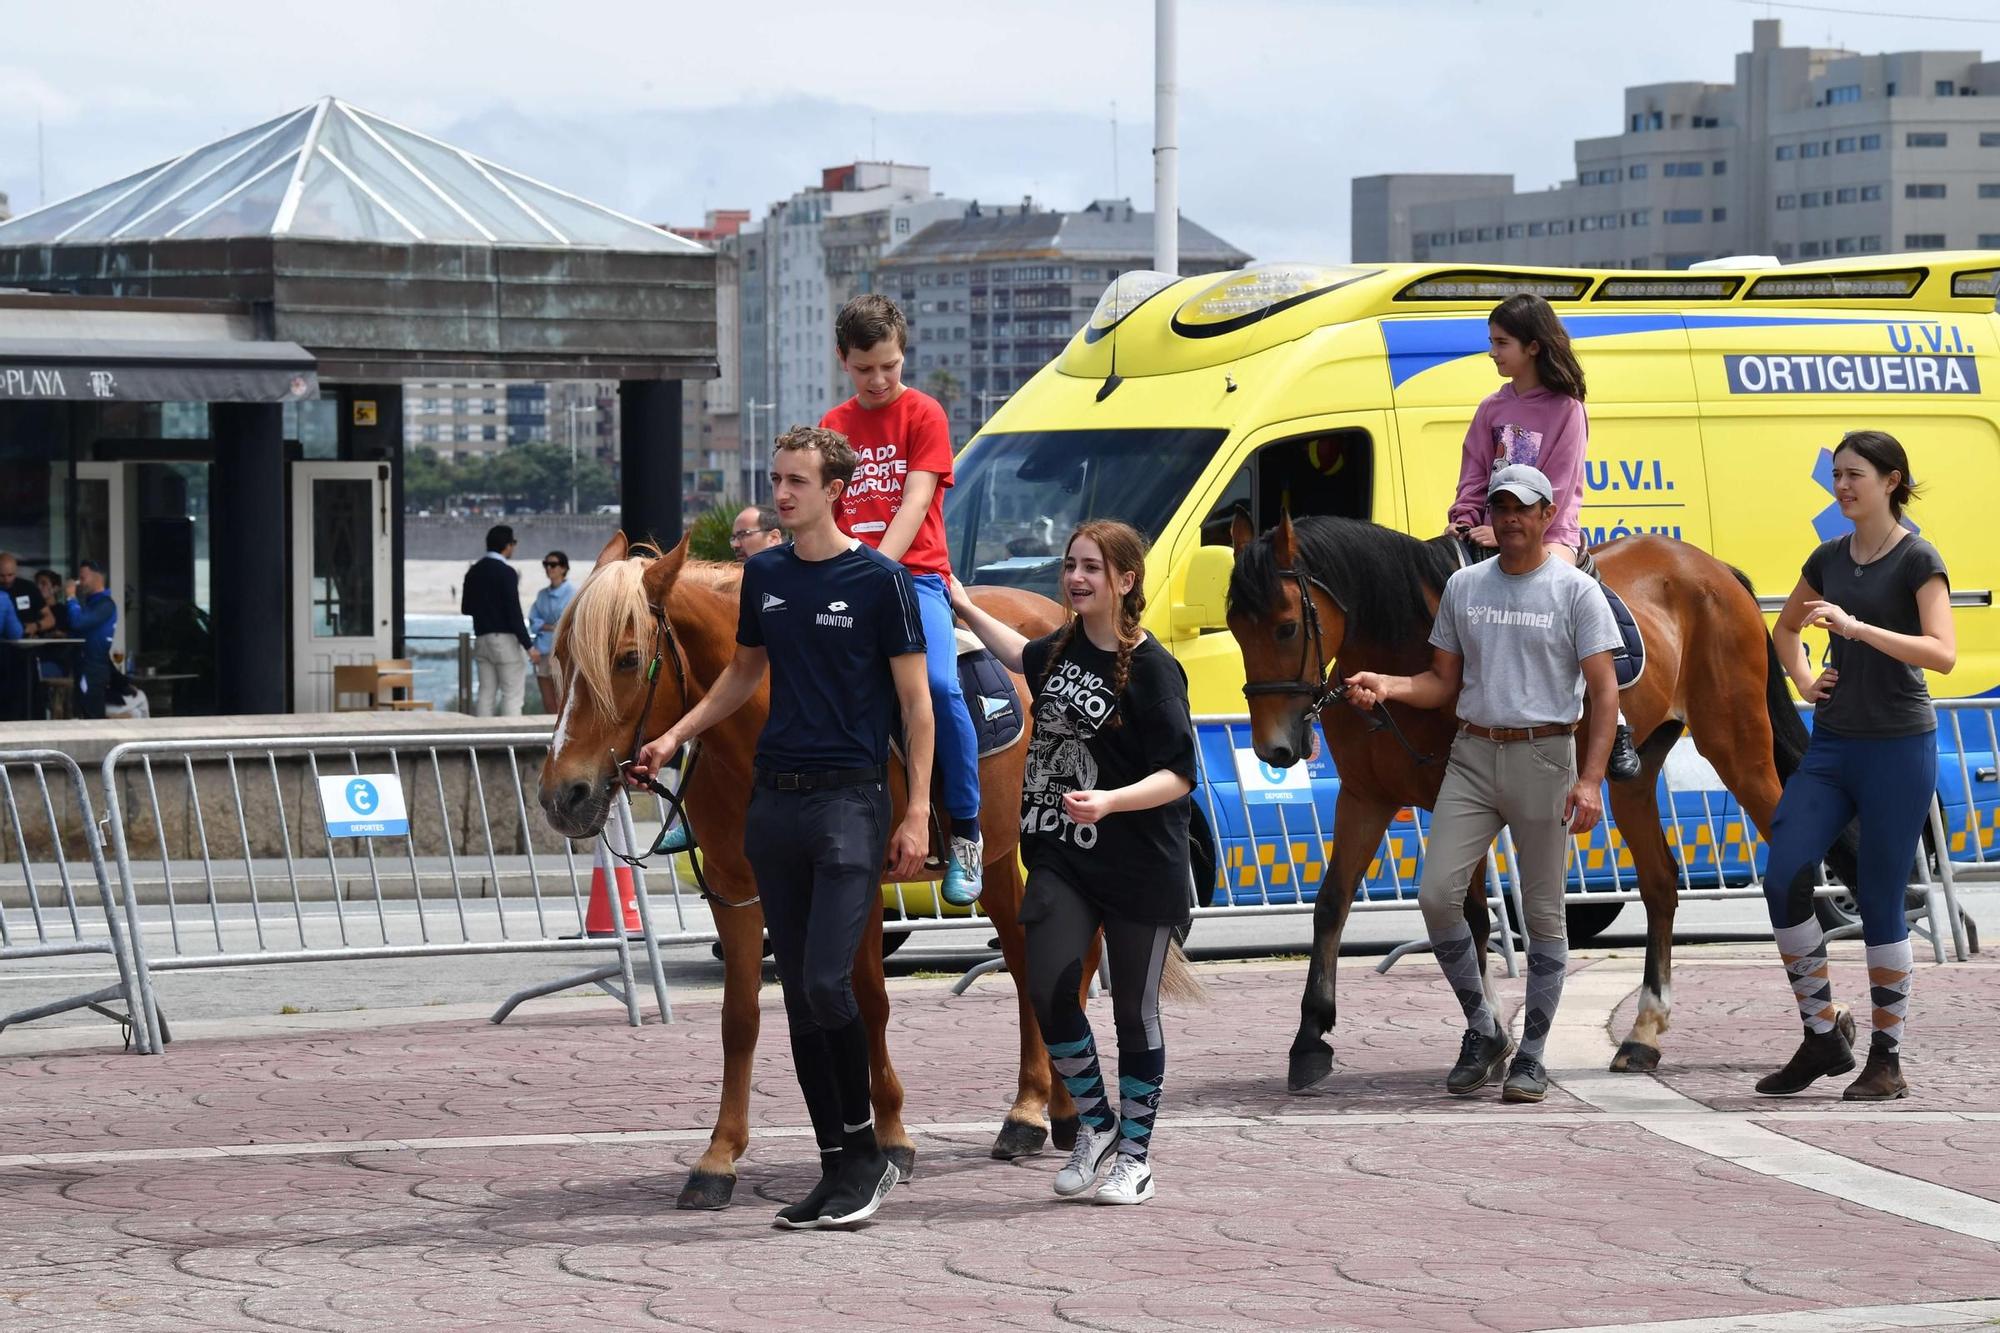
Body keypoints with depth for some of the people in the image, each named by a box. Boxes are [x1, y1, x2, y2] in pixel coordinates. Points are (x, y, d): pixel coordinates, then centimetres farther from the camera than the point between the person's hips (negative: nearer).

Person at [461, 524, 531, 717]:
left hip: (482, 639, 7)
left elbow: (466, 609, 16)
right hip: (506, 640, -7)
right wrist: (528, 644, -14)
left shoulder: (474, 572, 10)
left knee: (486, 694, 8)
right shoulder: (506, 573, -12)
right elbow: (513, 612, -16)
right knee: (511, 695, -4)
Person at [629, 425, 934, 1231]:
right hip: (774, 801, 6)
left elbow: (916, 700, -5)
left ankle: (865, 1153, 1)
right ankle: (839, 1166, 12)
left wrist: (918, 813, -11)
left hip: (848, 801, -6)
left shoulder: (878, 580, -6)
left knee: (826, 982, -15)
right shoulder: (765, 575, 10)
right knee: (797, 992, 6)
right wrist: (674, 739, 13)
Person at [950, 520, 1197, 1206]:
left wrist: (1110, 802, -32)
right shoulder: (1063, 650, 8)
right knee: (1048, 991, -9)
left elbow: (1179, 776, -17)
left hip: (1139, 867, -5)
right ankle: (1095, 1122, 13)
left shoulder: (1153, 669, -13)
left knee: (1134, 1011, 6)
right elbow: (1025, 659, 34)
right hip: (1062, 859, 5)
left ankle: (1136, 1155, 19)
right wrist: (965, 607, 34)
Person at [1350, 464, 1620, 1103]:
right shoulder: (1464, 587, 11)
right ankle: (1482, 1028, 10)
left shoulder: (1575, 590, -2)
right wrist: (1386, 686, -6)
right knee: (1436, 894, -7)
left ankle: (1532, 1056, 9)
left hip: (1543, 758, -4)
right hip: (1472, 756, 4)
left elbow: (1604, 691, -5)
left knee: (1543, 910, 2)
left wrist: (1590, 780, -15)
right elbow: (1443, 682, 15)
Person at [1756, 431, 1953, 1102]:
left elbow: (1942, 652, -21)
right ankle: (1821, 1039, 4)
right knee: (1784, 880, -8)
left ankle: (1887, 1060, 8)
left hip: (1898, 749, -6)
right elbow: (1785, 628, 29)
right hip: (1832, 744, 6)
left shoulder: (1917, 561, -7)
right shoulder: (1829, 558, 11)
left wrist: (1855, 625, -29)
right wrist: (1805, 681, 11)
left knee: (1880, 902, -2)